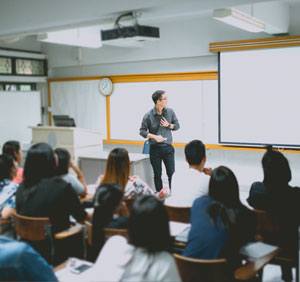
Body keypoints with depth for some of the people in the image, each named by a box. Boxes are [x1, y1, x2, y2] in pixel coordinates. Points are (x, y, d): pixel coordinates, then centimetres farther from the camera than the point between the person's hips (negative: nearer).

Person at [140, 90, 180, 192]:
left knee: (171, 173, -2)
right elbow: (142, 131, -5)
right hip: (155, 149, -2)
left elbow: (177, 125, 10)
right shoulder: (148, 115, -8)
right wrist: (154, 137, -19)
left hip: (168, 148, 2)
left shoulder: (170, 112, 1)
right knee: (157, 174, 7)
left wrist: (168, 125, -11)